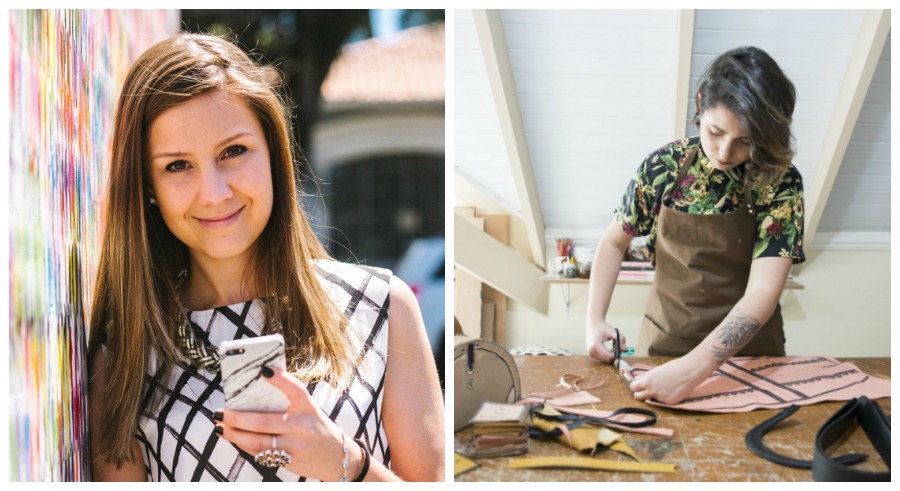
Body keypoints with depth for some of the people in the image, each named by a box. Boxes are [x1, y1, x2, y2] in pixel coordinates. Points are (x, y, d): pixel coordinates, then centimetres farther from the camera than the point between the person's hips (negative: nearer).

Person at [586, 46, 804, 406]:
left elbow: (762, 294, -25)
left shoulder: (781, 183, -16)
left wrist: (693, 369, -38)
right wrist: (595, 320, -11)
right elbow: (614, 242, 4)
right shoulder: (664, 165, -10)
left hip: (747, 349, -1)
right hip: (665, 344, 2)